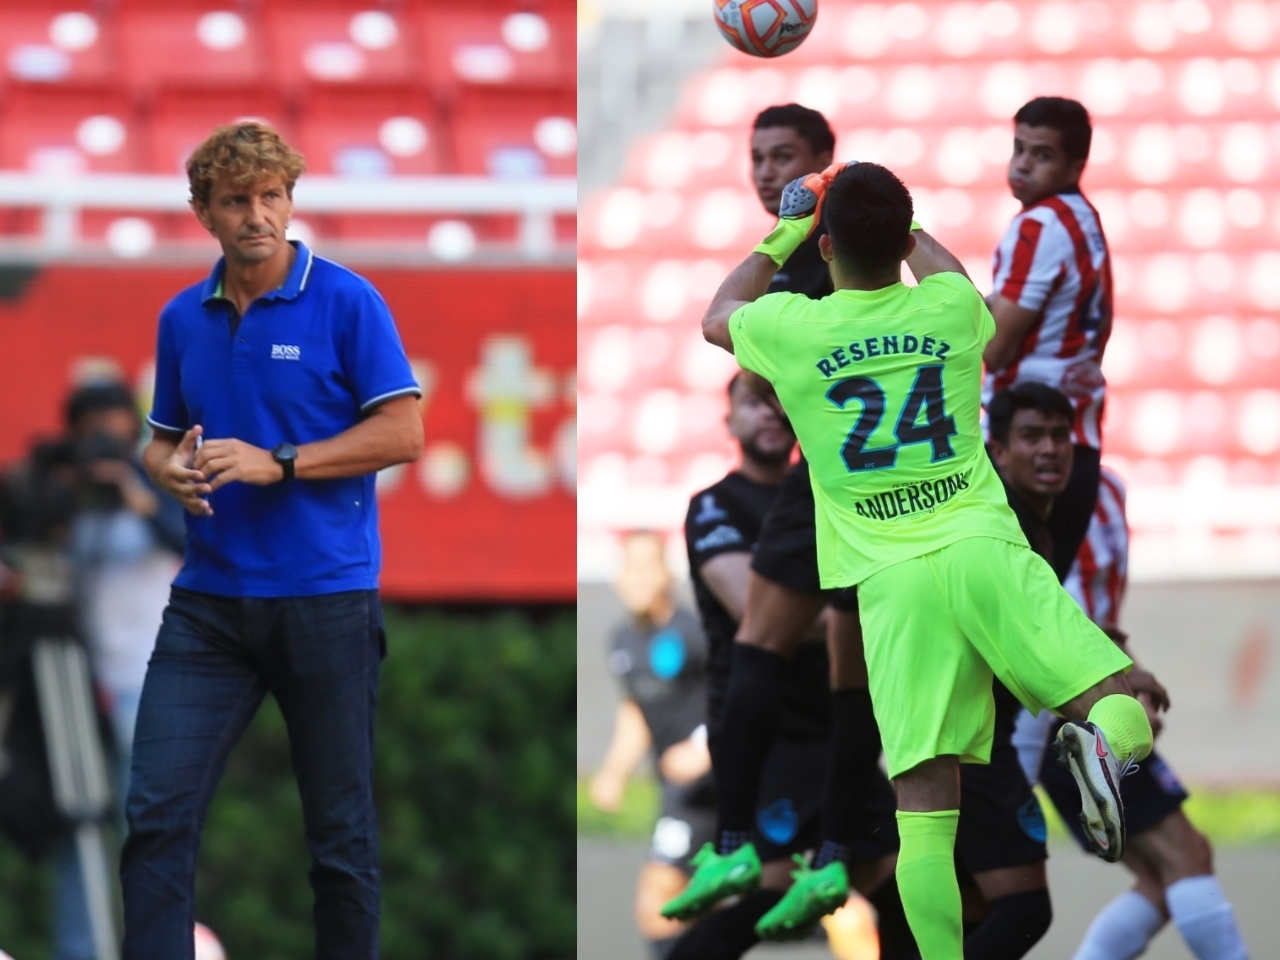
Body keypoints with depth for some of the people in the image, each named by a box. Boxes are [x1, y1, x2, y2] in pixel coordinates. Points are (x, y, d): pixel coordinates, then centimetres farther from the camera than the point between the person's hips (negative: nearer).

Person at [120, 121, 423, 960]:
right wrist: (173, 469, -5)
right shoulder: (183, 319, 10)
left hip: (327, 597, -4)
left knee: (340, 827, 4)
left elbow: (403, 432, -9)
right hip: (210, 599, 4)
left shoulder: (347, 302, -5)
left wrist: (277, 464, -16)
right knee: (158, 813, -6)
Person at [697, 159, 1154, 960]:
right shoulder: (951, 309, 9)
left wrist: (780, 237, 43)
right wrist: (897, 220, 51)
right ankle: (1106, 741, -34)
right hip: (985, 548, 0)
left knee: (925, 813, -5)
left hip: (892, 579, 0)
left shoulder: (790, 329, 5)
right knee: (1128, 709, -2)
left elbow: (719, 316, 32)